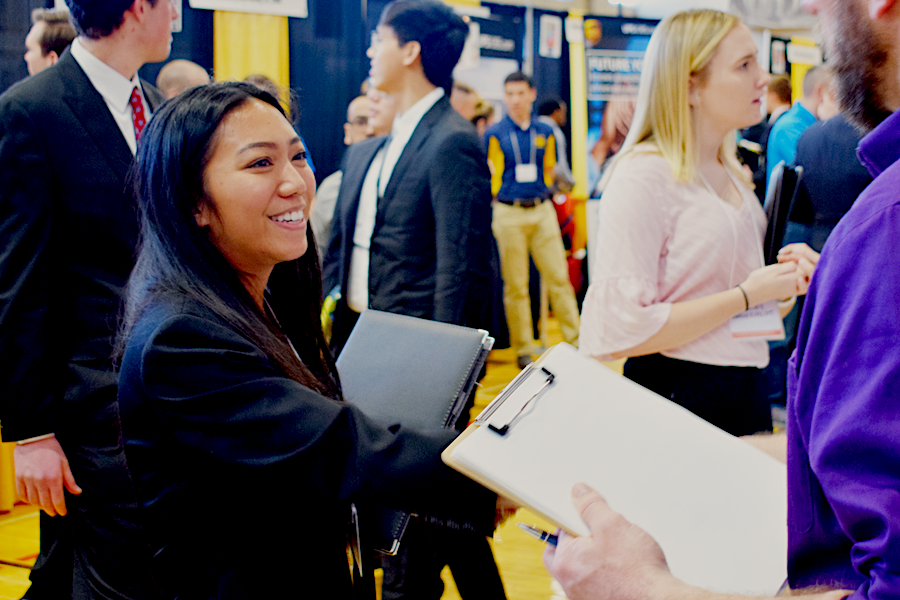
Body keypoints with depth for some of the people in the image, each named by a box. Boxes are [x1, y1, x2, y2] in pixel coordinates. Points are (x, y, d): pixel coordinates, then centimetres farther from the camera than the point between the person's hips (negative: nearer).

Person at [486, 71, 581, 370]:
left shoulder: (545, 132, 9)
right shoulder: (494, 135, -1)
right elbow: (489, 178, 2)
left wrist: (543, 191, 5)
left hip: (543, 211, 3)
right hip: (509, 214, -3)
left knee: (559, 277, 2)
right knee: (515, 285, 2)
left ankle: (575, 339, 11)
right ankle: (523, 349, 10)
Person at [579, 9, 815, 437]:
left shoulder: (732, 174, 11)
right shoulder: (643, 176, -17)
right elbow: (622, 329, -24)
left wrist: (783, 275, 2)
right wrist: (746, 296, -19)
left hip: (747, 393, 8)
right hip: (676, 399, -8)